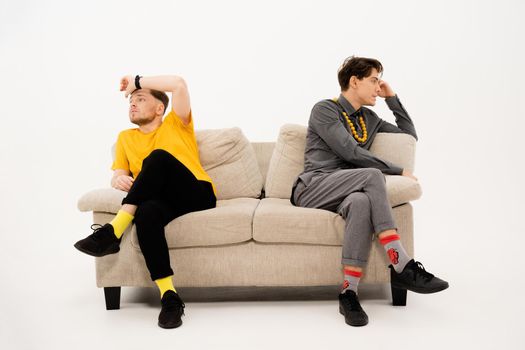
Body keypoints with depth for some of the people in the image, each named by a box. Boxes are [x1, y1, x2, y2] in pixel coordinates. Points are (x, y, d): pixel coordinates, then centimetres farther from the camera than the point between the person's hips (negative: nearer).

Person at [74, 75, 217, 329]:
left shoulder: (176, 124, 15)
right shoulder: (126, 137, 25)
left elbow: (179, 84, -1)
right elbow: (118, 174, 13)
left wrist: (137, 81, 9)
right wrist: (119, 179, -13)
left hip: (198, 194, -2)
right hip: (165, 200, 2)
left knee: (159, 157, -31)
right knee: (146, 212, -37)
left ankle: (114, 231, -34)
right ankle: (169, 297, -37)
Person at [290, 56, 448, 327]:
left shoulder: (369, 119, 23)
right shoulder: (324, 110, 2)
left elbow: (410, 135, 31)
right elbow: (351, 152, -11)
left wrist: (392, 98, 23)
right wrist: (398, 171, -10)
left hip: (347, 192, 5)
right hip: (312, 189, -5)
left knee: (362, 202, -36)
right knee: (371, 175, -33)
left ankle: (349, 292, -41)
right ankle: (403, 267, -35)